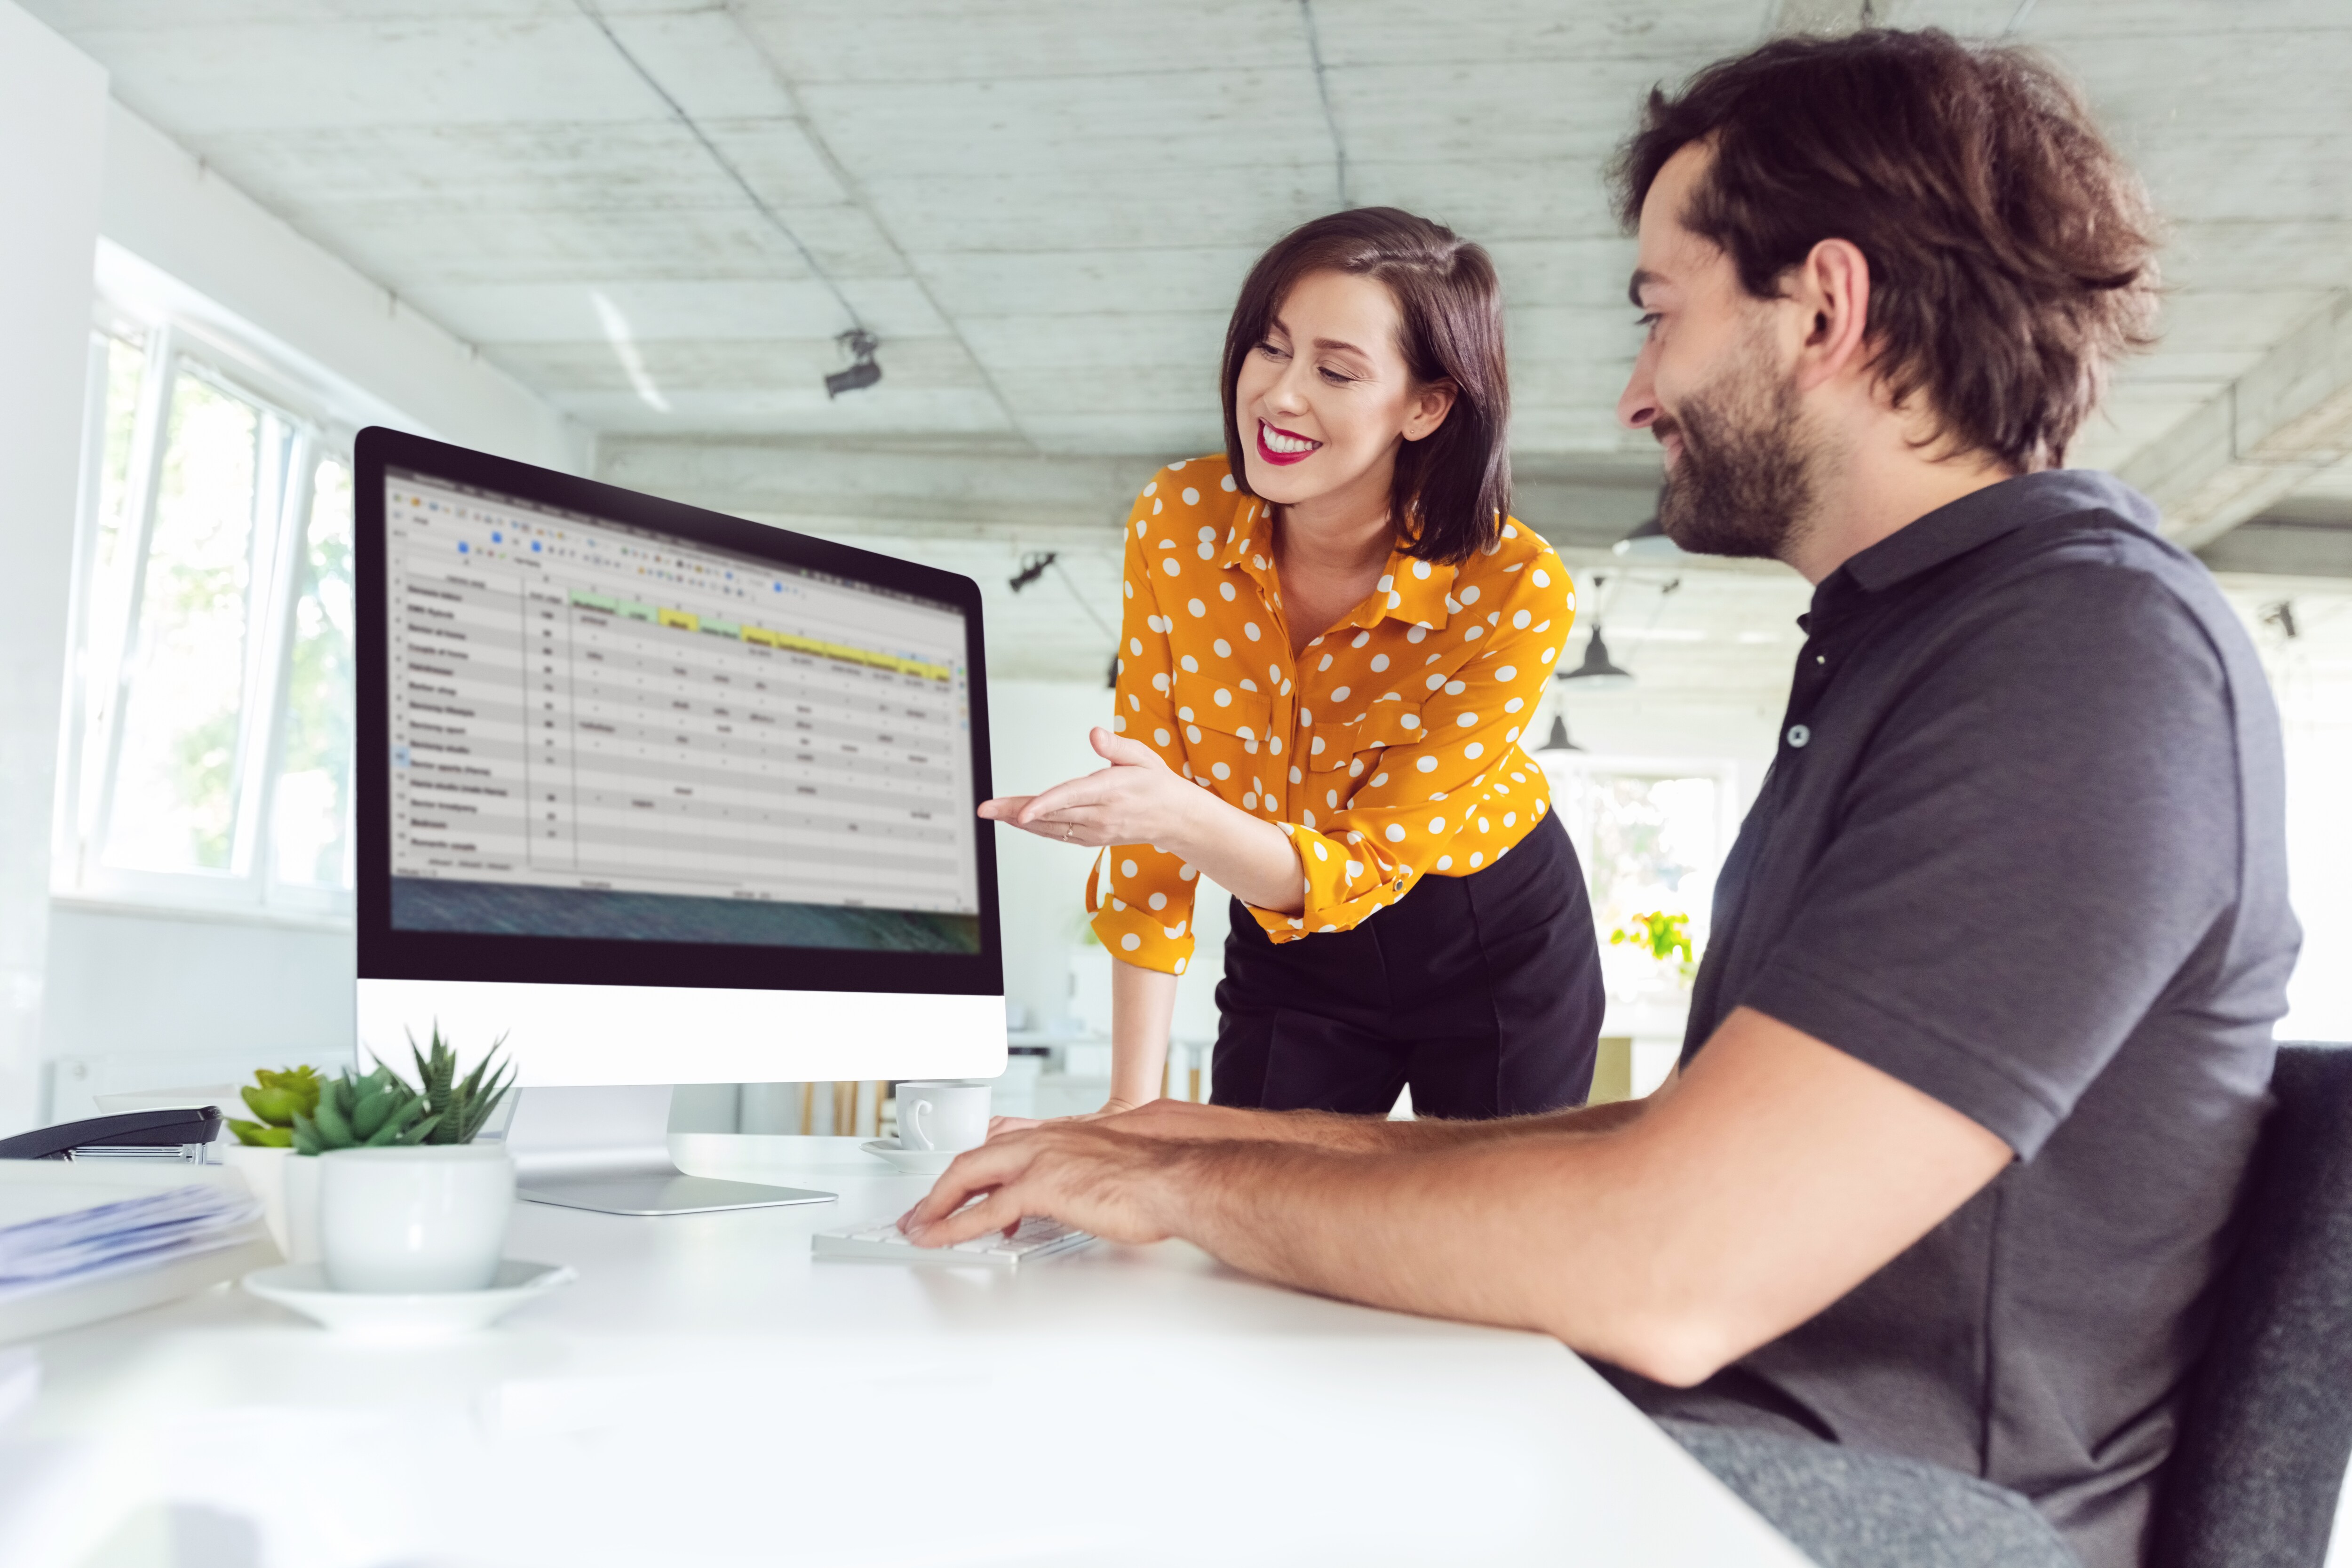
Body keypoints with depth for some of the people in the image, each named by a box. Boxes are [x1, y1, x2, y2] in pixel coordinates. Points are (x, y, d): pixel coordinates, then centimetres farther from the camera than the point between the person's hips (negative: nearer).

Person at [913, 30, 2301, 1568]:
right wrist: (1315, 1148, 6)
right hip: (1733, 1439, 9)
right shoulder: (1907, 638, 16)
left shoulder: (2099, 647, -18)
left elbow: (1674, 1269, -26)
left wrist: (1196, 1179, -11)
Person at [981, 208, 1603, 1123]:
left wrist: (1184, 818, -46)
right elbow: (1153, 827, -14)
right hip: (1286, 950, 2)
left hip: (1498, 949, -2)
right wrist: (1134, 1099, -17)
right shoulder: (1176, 522, -18)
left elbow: (1364, 864, -25)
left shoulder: (1516, 592, -27)